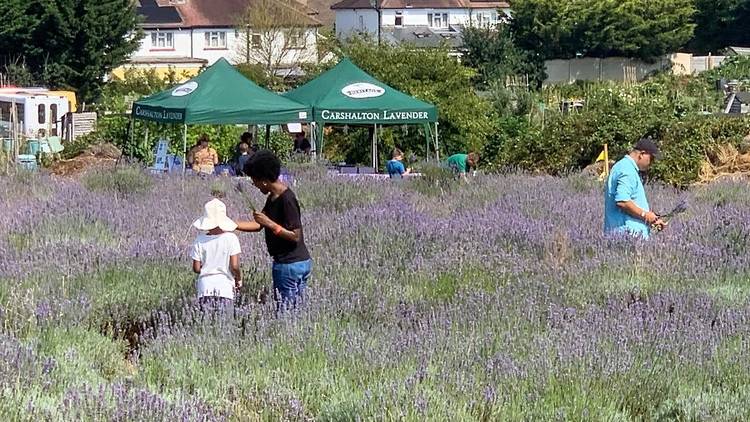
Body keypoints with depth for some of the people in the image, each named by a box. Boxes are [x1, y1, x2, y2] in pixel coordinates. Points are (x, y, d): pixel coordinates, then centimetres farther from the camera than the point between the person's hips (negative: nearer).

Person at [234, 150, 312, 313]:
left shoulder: (287, 200, -19)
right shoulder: (273, 197, 11)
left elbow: (295, 236, -21)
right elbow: (258, 225, 17)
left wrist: (269, 223, -22)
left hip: (290, 265, -10)